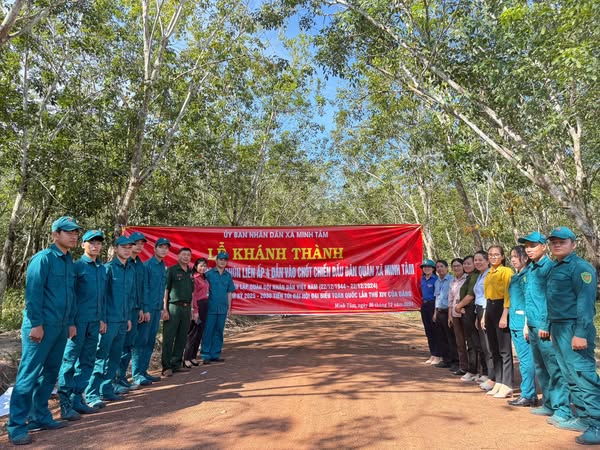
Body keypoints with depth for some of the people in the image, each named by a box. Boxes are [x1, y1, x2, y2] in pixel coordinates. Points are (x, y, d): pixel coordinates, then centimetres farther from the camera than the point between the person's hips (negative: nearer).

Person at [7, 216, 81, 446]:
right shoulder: (43, 258, -10)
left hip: (60, 327, 8)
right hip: (41, 326, -8)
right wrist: (36, 324, -17)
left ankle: (40, 417, 26)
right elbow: (33, 293, -15)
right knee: (29, 375, -2)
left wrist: (71, 322, 14)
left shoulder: (69, 262, 12)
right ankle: (17, 425, 8)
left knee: (49, 374, 14)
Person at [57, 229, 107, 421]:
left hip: (94, 322, 7)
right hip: (79, 320, -6)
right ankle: (65, 403, 8)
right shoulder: (77, 266, -6)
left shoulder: (102, 268, 12)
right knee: (70, 360, 0)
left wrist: (102, 319, 14)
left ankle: (77, 398, 22)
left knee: (87, 361, 12)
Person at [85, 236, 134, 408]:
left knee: (114, 357, 14)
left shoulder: (131, 270, 10)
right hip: (109, 320, -7)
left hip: (123, 321, 7)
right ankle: (92, 394, 4)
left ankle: (107, 390, 25)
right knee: (101, 357, -3)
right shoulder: (108, 268, -9)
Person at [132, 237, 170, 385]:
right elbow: (144, 289, -13)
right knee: (141, 341, -3)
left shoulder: (164, 267, 14)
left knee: (150, 341, 12)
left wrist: (161, 307, 14)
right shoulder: (147, 265, -9)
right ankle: (137, 374, 4)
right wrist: (145, 309, -16)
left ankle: (144, 371, 20)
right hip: (147, 309, -7)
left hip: (157, 309, 8)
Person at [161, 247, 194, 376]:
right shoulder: (171, 270, -3)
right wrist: (164, 309, -14)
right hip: (173, 307, -6)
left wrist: (192, 309, 15)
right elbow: (165, 290, -7)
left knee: (181, 339, 10)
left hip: (186, 308, 6)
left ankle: (176, 364, 20)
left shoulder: (190, 273, 15)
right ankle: (166, 367, 4)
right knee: (168, 338, -2)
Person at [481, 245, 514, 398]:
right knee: (494, 349, 12)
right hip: (489, 310, 8)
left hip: (501, 309, -8)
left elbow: (508, 295, -14)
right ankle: (498, 383, 22)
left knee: (504, 350, -3)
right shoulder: (489, 273, 15)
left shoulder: (506, 271, -8)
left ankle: (507, 386, 4)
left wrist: (504, 316, -20)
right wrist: (484, 316, 14)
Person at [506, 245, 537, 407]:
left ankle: (528, 395, 6)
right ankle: (530, 394, 22)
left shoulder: (528, 275, -9)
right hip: (515, 323, 9)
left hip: (523, 323, -9)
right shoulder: (514, 277, 17)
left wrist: (527, 324, -19)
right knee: (523, 360, 14)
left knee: (526, 360, -2)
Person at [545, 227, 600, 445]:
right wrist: (547, 325, 17)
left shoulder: (581, 267, -10)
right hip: (557, 329, 9)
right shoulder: (553, 268, 17)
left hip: (574, 329, -9)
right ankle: (582, 418, 25)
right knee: (571, 377, 15)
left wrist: (581, 333, -24)